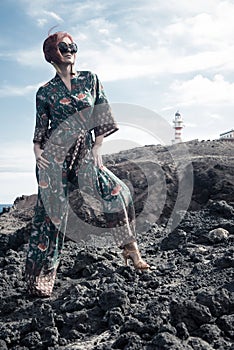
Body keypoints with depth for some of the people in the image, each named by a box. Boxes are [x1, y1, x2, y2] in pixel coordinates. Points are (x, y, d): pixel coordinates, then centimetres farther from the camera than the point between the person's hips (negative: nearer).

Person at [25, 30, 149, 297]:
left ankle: (130, 247, -4)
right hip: (54, 155, -1)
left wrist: (97, 148, -2)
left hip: (84, 154, 1)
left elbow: (102, 116, 6)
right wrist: (37, 148, -7)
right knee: (51, 212, -3)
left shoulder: (90, 80, 10)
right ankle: (39, 277, 8)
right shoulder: (45, 92, 8)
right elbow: (40, 127, 11)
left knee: (116, 191, -17)